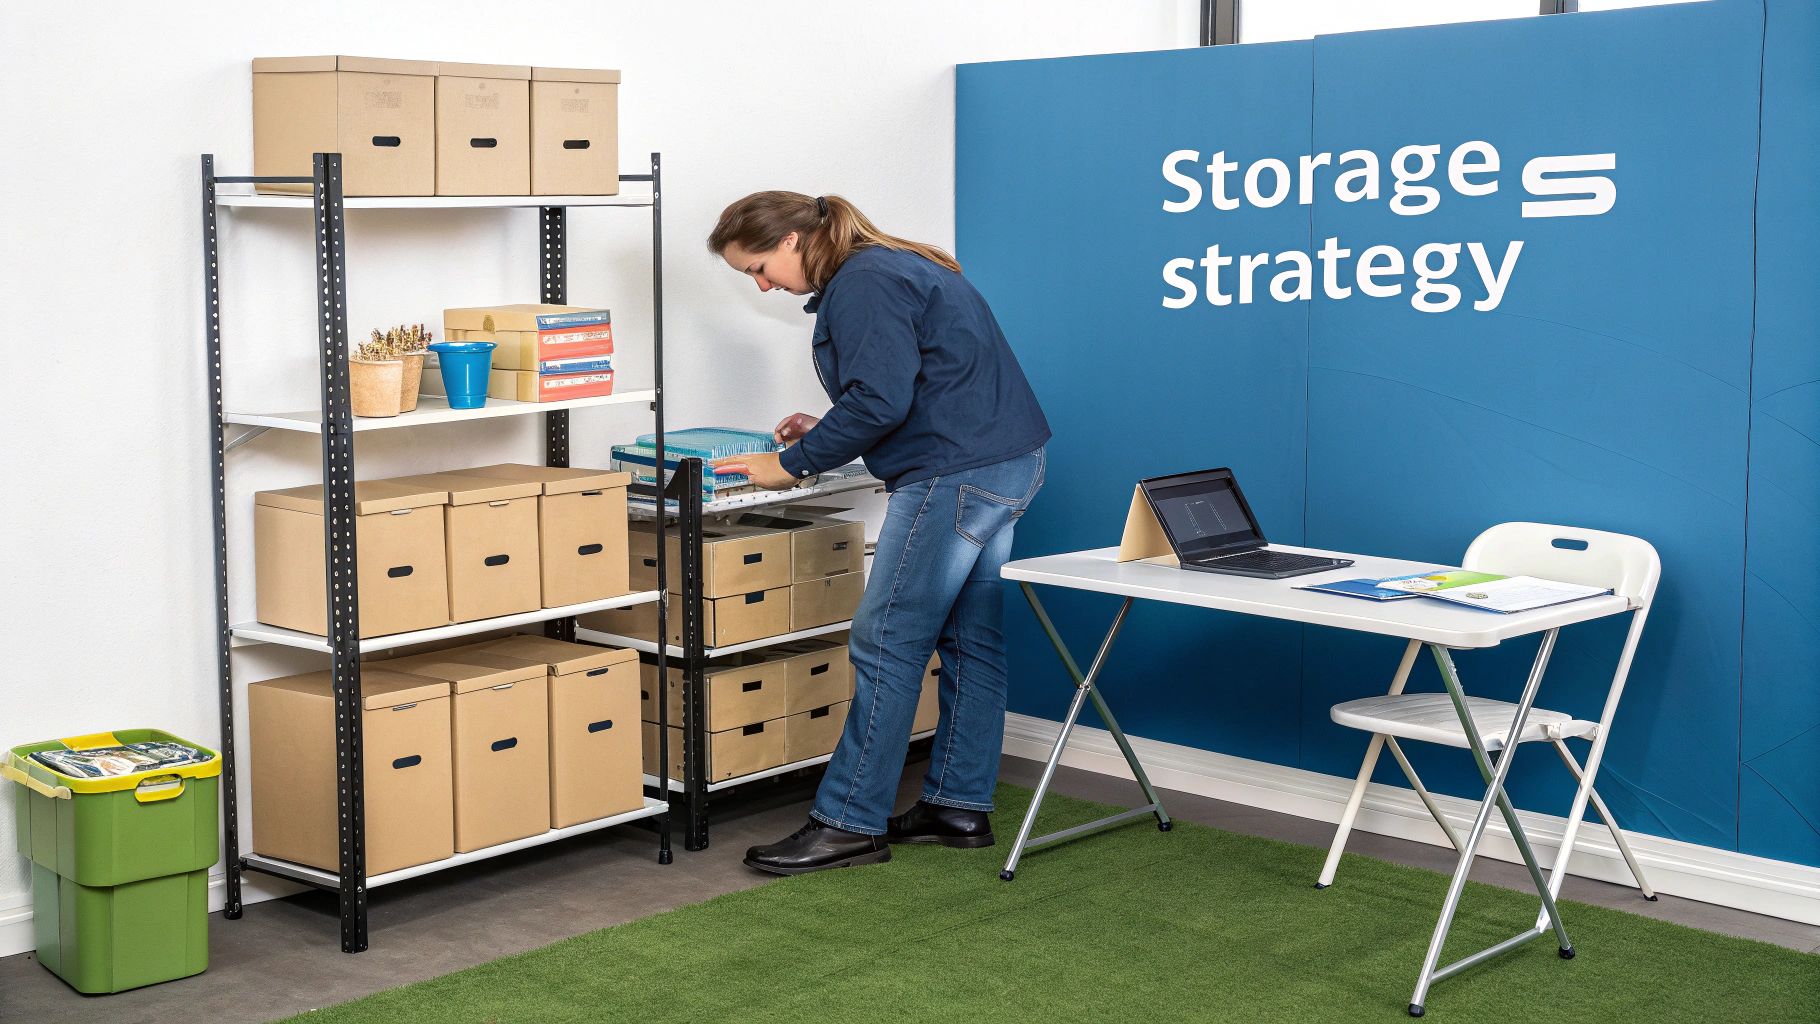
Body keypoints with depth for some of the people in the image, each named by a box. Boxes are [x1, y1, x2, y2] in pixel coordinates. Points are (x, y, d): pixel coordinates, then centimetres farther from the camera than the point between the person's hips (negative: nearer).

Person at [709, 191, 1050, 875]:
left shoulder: (864, 284, -13)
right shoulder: (888, 267, 19)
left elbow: (880, 400, -21)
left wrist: (793, 463, -11)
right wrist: (827, 432, 15)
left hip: (957, 474, -11)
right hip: (1004, 463, 11)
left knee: (887, 644, -6)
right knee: (970, 639, 13)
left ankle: (850, 823, -1)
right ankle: (960, 808, 20)